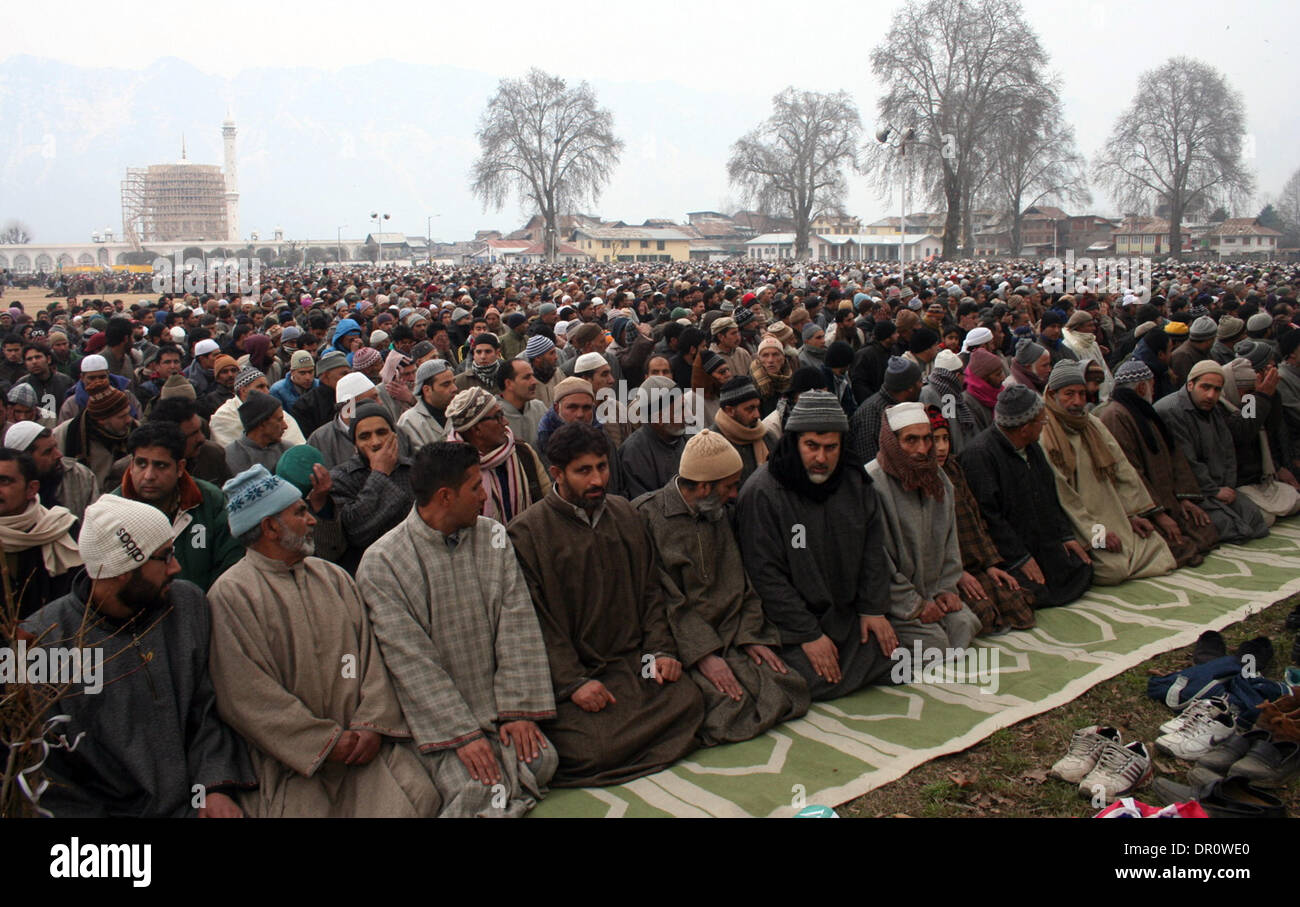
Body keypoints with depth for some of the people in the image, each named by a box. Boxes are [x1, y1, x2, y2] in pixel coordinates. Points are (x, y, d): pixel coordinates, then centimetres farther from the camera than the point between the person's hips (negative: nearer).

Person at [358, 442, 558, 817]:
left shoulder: (492, 537, 4)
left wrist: (519, 710, -9)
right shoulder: (380, 563, -10)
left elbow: (517, 627, -1)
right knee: (478, 791, -24)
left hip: (498, 702, 5)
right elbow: (411, 661, -14)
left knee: (541, 761, -17)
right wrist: (462, 734, -18)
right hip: (437, 714, -4)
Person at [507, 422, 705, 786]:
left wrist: (661, 649, 3)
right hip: (566, 671, -5)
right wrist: (574, 682, -16)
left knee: (688, 700, -18)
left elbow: (649, 590, 17)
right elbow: (536, 620, -8)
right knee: (592, 749, -27)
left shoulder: (625, 515, 13)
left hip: (632, 660, 6)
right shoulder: (527, 532, -5)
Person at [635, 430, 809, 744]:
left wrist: (751, 634, -1)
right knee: (730, 706, -26)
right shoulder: (646, 515, -8)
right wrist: (703, 654, -19)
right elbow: (662, 598, -14)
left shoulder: (719, 514, 15)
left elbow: (741, 580, 15)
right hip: (680, 644, -6)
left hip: (730, 636, 7)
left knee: (787, 689, -12)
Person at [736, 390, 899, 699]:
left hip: (847, 613, 6)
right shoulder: (762, 493, -18)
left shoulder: (855, 481, 2)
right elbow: (766, 573, -18)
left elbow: (872, 549, 12)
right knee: (820, 683, -24)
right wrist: (808, 635, -18)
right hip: (790, 621, -6)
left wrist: (873, 608, 3)